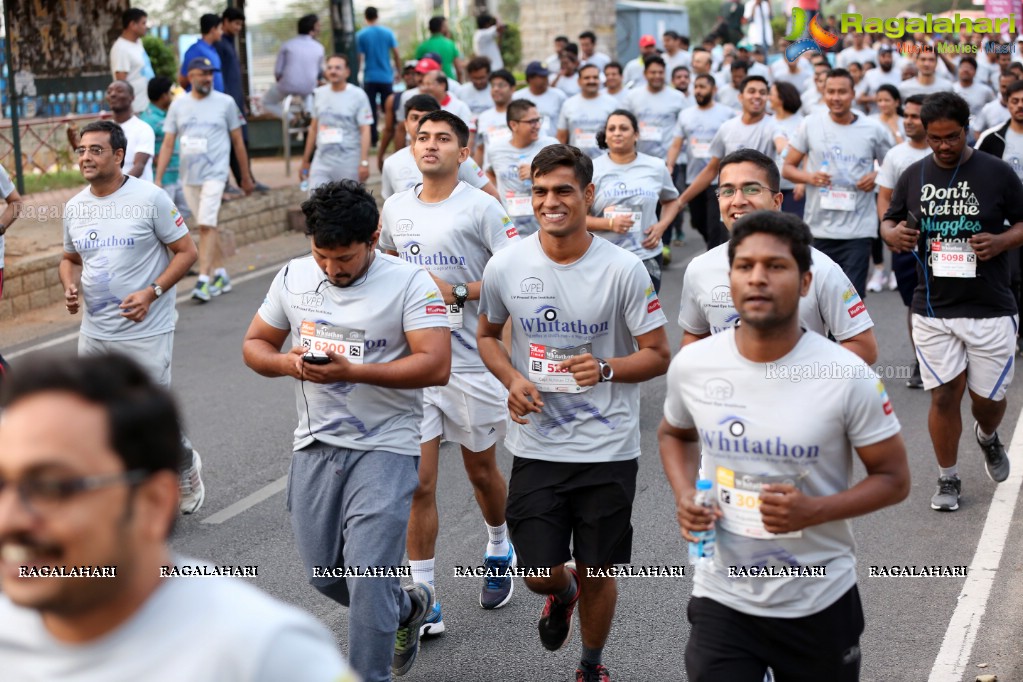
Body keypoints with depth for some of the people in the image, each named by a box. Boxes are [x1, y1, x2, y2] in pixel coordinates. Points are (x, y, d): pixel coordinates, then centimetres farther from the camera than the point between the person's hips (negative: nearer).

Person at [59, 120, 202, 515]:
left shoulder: (150, 198, -10)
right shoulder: (74, 207, 7)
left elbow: (186, 251, -8)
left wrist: (151, 292, -19)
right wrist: (71, 288, -2)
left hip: (145, 333, -6)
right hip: (94, 334, 6)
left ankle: (186, 466, 29)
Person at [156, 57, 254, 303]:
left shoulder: (225, 103, 1)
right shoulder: (178, 105, 6)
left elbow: (238, 141, 7)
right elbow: (167, 144, 6)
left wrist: (246, 177, 10)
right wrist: (158, 179, 0)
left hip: (214, 173, -3)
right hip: (188, 175, 4)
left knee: (206, 226, -14)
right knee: (207, 226, 11)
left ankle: (203, 280, -14)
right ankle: (220, 275, 22)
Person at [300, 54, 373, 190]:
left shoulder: (358, 95, -5)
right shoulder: (319, 94, 9)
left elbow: (365, 130, -9)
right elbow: (314, 128, 16)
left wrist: (364, 162, -18)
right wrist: (305, 160, 17)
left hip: (349, 163, -4)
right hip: (322, 160, 4)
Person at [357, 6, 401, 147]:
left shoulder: (361, 35, -5)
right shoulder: (387, 32, -1)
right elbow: (396, 55, 1)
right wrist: (398, 72, 12)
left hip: (369, 77, -1)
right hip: (386, 77, 1)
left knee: (371, 109, 4)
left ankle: (373, 139, 2)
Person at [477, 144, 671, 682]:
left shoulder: (623, 270, -10)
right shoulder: (506, 266, -4)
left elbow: (657, 355, -4)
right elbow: (487, 335, 13)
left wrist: (606, 368, -24)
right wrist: (512, 380, -7)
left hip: (608, 450, -1)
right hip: (536, 448, 2)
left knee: (596, 573, 8)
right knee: (539, 571, 1)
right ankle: (563, 594, 40)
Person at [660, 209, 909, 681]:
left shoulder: (848, 377, -15)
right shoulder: (691, 365, -6)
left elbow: (894, 479, -7)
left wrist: (812, 511, -23)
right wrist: (684, 496, -6)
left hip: (820, 602, -1)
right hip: (721, 598, 1)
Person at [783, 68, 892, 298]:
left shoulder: (873, 129, 2)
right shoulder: (810, 125, 4)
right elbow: (788, 167, 7)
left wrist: (876, 176, -8)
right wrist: (809, 177, -13)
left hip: (858, 230, -2)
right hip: (818, 228, 2)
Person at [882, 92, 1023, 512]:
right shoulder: (913, 176, 4)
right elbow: (889, 221, 14)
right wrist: (893, 234, -10)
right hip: (933, 309, 2)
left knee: (988, 396, 7)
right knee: (943, 396, 1)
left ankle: (988, 437, 42)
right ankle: (948, 479, 18)